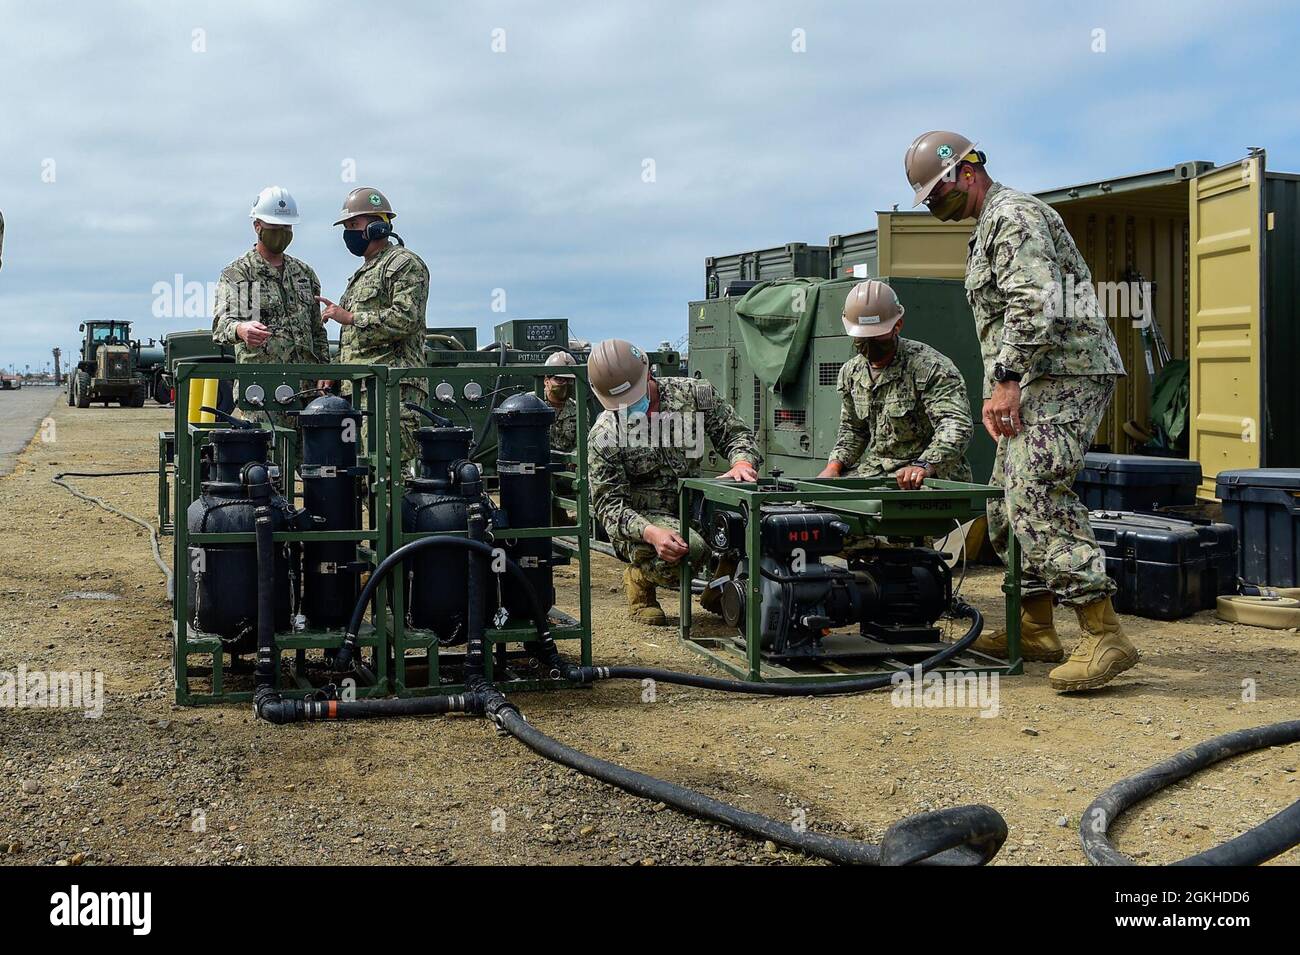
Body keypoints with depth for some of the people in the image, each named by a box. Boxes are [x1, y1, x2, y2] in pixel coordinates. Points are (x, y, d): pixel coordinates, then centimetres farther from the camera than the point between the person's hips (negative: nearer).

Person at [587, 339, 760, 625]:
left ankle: (717, 592, 4)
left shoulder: (695, 394, -4)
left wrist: (742, 462, -24)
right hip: (642, 519, -4)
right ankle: (640, 579, 1)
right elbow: (609, 504, -13)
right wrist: (650, 532, -32)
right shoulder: (604, 436, -12)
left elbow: (735, 433, 2)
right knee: (690, 550, -36)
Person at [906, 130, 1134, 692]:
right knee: (1008, 501, 12)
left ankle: (1103, 635, -24)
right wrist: (997, 391, 20)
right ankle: (1036, 629, 18)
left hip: (1064, 373, -11)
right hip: (1037, 382, 11)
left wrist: (1006, 380, -23)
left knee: (1035, 494, -22)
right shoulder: (990, 228, 26)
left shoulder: (1014, 215, -7)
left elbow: (1034, 305, -20)